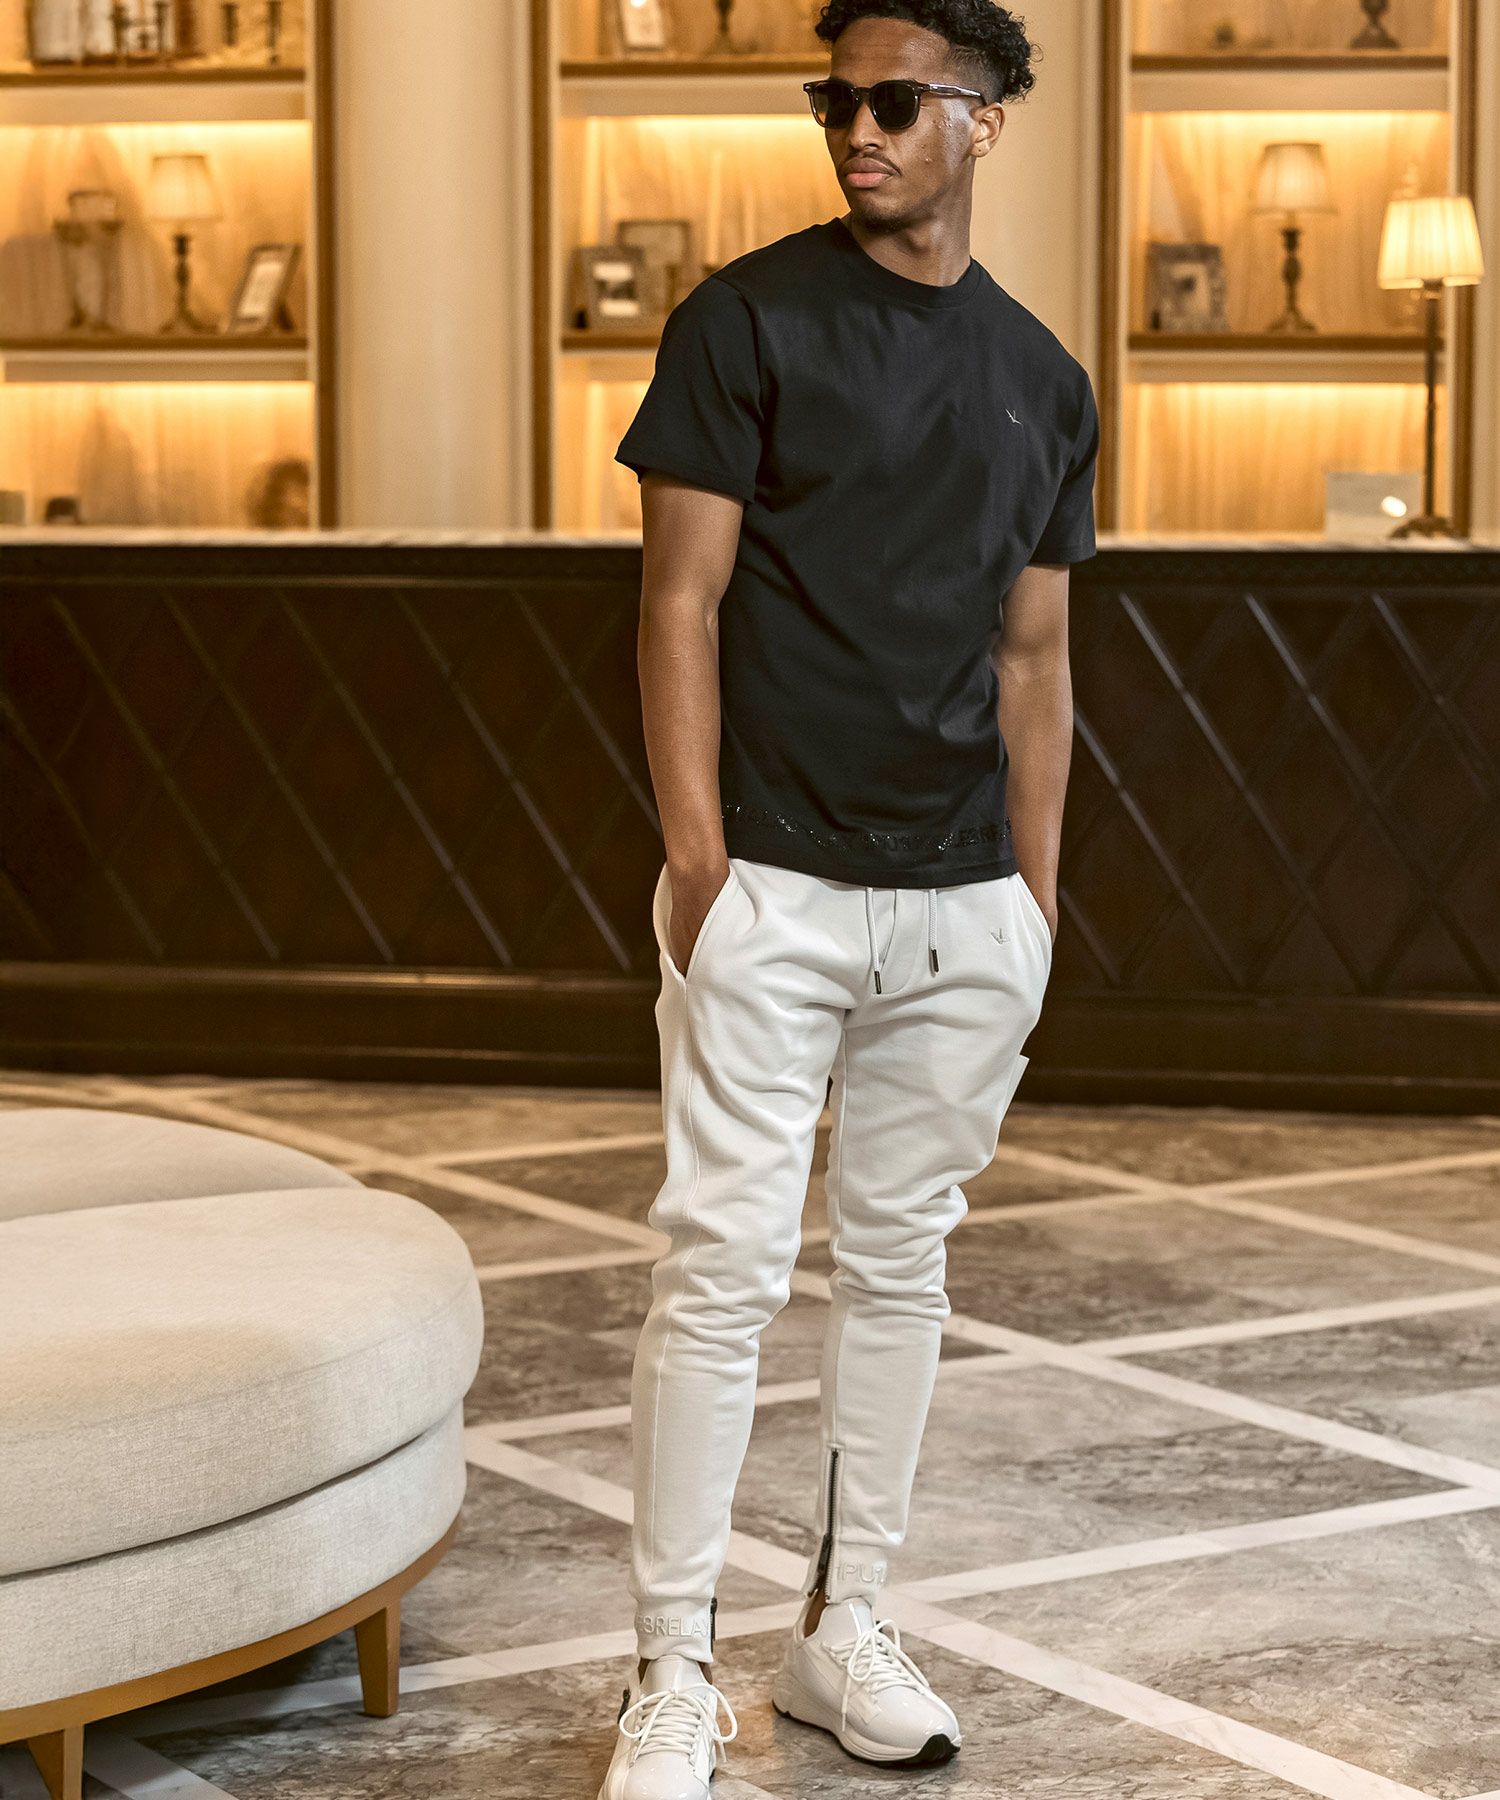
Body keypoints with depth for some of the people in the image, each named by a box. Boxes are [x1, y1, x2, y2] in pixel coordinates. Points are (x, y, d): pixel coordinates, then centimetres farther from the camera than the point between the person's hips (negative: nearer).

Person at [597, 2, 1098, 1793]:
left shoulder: (1041, 379, 11)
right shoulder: (746, 319, -3)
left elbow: (1032, 655, 14)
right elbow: (680, 603, -6)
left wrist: (1039, 890, 9)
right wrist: (696, 857, -13)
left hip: (964, 908, 5)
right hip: (774, 888, -5)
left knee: (902, 1263, 11)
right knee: (721, 1267, -6)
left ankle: (844, 1629, 23)